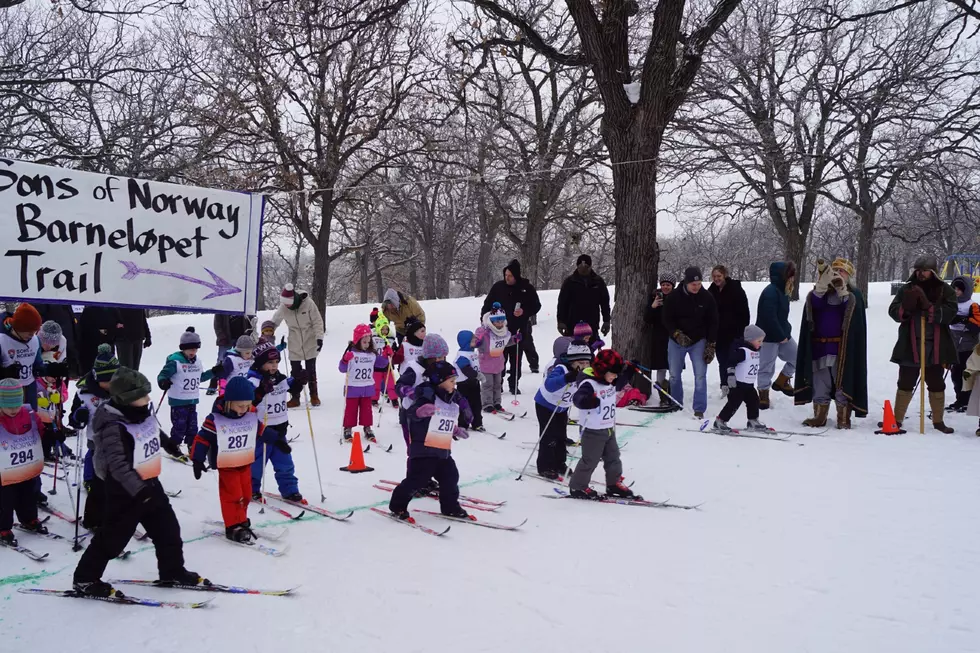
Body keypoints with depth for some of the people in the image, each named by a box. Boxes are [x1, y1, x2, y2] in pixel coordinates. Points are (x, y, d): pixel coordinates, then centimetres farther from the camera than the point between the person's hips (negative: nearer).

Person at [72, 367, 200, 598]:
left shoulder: (142, 412, -2)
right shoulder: (113, 428, -28)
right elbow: (118, 464, -36)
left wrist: (169, 444, 39)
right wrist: (137, 489, -48)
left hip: (149, 483, 8)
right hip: (124, 490, -8)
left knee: (168, 529, 15)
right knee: (113, 536, 2)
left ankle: (172, 571, 32)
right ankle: (85, 578, 19)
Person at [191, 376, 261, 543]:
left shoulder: (252, 416, -6)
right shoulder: (215, 419, -21)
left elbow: (262, 430, 11)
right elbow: (202, 439, -16)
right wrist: (198, 461, -16)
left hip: (246, 463, 6)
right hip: (226, 465, -5)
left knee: (245, 494, 13)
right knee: (233, 495, -6)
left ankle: (240, 521, 30)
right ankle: (234, 527, 4)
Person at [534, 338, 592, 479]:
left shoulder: (583, 373, -11)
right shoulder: (561, 369, -35)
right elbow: (549, 385, -56)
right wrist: (567, 378, -67)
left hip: (562, 407, 7)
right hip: (546, 405, -7)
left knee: (561, 436, 13)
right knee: (549, 437, -5)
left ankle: (559, 464, 26)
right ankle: (545, 467, 5)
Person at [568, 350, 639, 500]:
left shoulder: (610, 382, 5)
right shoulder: (589, 384, -25)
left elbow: (619, 383, 29)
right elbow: (578, 398, -41)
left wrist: (629, 371, 19)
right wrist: (588, 401, -62)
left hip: (609, 429, 9)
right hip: (593, 431, -9)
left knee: (613, 457, 17)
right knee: (590, 460, 0)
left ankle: (614, 484, 32)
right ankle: (577, 487, 13)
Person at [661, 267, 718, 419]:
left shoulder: (706, 297, -8)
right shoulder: (673, 297, -11)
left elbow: (713, 322, -1)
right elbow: (666, 319, -5)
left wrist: (711, 345, -5)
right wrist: (677, 334, -21)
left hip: (699, 341, -1)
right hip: (676, 341, 1)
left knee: (700, 375, -10)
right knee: (674, 375, 9)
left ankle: (699, 409, -6)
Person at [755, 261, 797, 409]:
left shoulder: (781, 290, 9)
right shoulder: (770, 292, -22)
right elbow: (769, 318, -26)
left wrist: (785, 332, 9)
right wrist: (781, 336, -19)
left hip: (782, 334, 9)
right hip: (769, 336, -9)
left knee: (796, 357, 13)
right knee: (766, 366, -1)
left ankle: (781, 382, 29)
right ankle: (763, 394, 11)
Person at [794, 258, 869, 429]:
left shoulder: (854, 295, 4)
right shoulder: (821, 291, 11)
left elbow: (852, 312, -15)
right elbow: (815, 304, -11)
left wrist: (842, 291, -23)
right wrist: (822, 283, -23)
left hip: (843, 347, -3)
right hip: (819, 346, 3)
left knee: (843, 383, -1)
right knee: (819, 385, 8)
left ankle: (844, 419, 7)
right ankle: (819, 417, 17)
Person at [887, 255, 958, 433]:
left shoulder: (945, 290, -1)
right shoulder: (907, 289, 3)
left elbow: (950, 313, -15)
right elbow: (893, 311, -3)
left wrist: (927, 307, -26)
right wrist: (906, 307, -23)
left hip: (936, 348, 0)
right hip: (910, 347, 0)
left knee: (936, 385, 12)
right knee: (905, 385, 7)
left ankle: (938, 421, 24)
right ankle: (897, 419, 16)